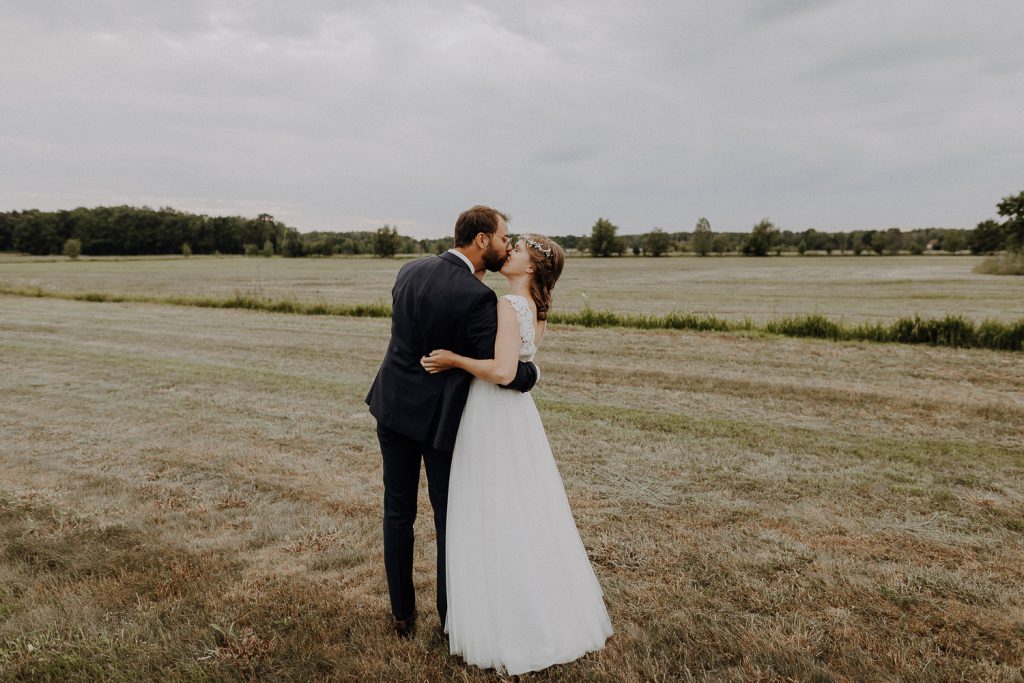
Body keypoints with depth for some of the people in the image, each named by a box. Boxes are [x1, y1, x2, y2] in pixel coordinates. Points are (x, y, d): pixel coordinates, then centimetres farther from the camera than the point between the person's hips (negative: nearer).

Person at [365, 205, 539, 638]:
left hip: (394, 406, 6)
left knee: (398, 513, 15)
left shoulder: (409, 271, 0)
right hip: (439, 417, -6)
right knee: (450, 519, 10)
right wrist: (533, 372, -1)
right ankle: (451, 618, 24)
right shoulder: (478, 298, -21)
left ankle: (402, 614, 28)